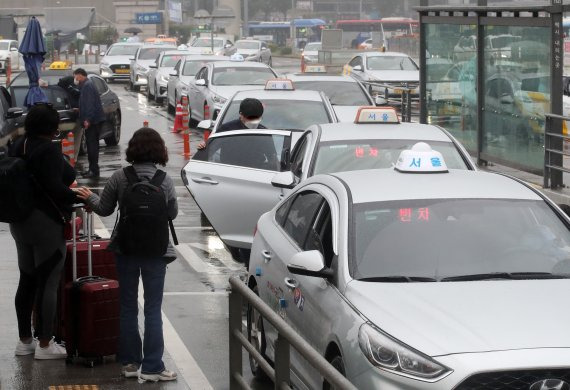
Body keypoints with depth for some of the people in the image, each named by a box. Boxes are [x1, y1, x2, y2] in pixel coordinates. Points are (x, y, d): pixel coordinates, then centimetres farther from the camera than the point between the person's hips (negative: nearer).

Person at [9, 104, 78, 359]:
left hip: (20, 222, 9)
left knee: (27, 280, 15)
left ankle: (24, 340, 22)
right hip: (47, 223, -9)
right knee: (48, 283, -2)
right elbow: (55, 188, -24)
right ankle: (45, 344, 1)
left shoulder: (18, 147, 8)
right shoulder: (49, 150, -18)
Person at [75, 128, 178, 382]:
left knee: (127, 306, 14)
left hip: (126, 249, 1)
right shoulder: (165, 180, -9)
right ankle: (152, 367, 2)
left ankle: (129, 362, 19)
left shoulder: (119, 178, -8)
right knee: (153, 309, 4)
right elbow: (172, 213, 3)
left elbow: (104, 209, 2)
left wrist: (89, 197, 22)